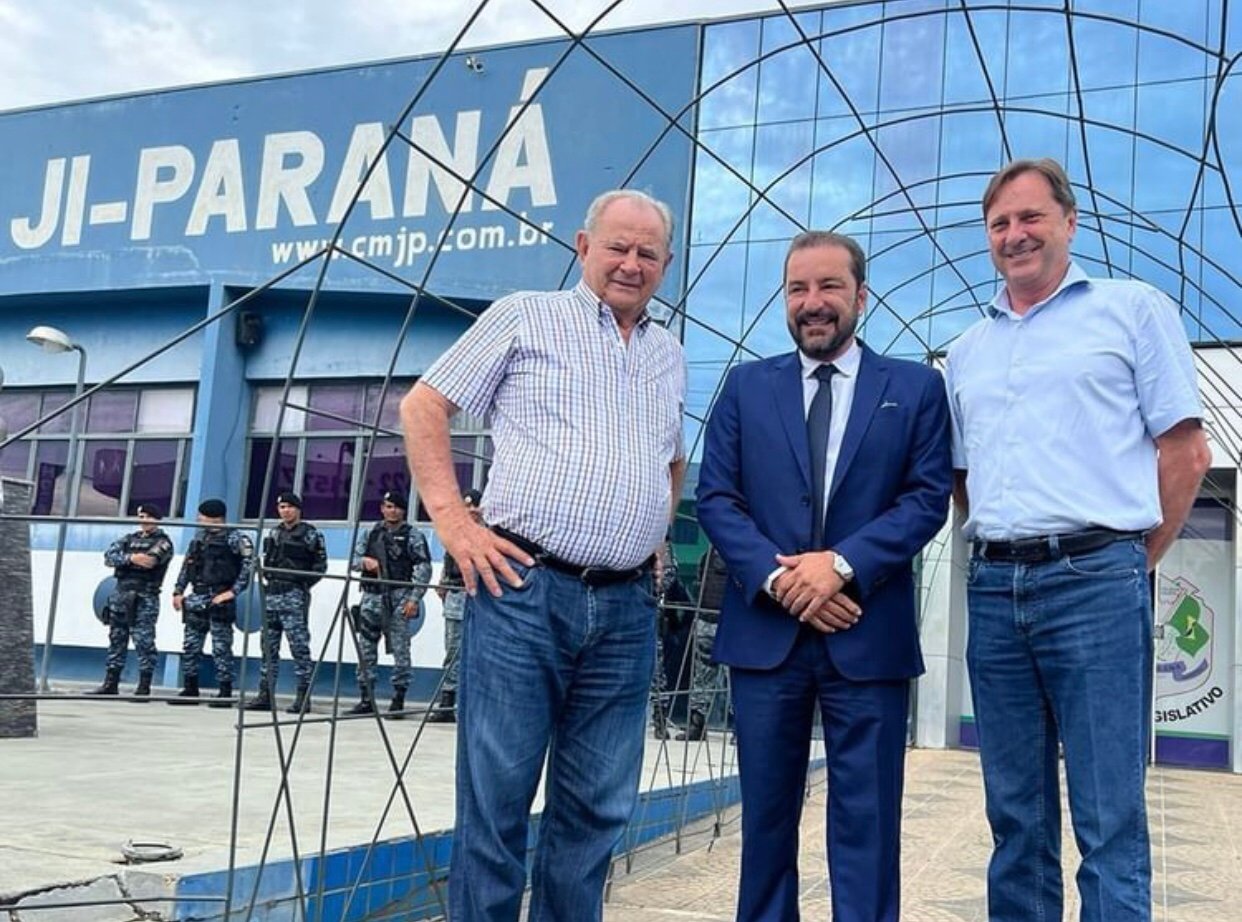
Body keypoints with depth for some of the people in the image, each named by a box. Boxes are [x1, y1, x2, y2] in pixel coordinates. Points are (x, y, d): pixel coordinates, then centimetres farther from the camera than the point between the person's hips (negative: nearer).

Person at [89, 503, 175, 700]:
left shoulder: (163, 542, -1)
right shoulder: (130, 538, 17)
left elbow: (149, 561, -17)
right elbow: (109, 556, 2)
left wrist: (123, 559, -5)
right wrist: (130, 558, -15)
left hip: (145, 598, -6)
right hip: (121, 594, 7)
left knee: (144, 642, -7)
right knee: (116, 640, 11)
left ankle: (144, 687, -3)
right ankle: (110, 684, 18)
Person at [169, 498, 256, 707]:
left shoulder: (234, 537, -7)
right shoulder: (199, 536, 15)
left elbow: (249, 563, -15)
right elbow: (187, 564, 22)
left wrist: (234, 591, -18)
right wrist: (178, 591, 15)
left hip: (219, 598, -7)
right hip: (197, 597, 7)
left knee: (221, 647, -4)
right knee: (190, 646, 10)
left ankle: (225, 693, 2)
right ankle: (190, 690, 20)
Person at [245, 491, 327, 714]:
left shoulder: (309, 534, -3)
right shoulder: (274, 533, 17)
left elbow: (320, 564, -5)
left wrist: (303, 585, -9)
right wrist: (267, 577, 9)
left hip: (294, 595, -7)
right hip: (272, 593, 7)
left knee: (299, 645, -6)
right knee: (268, 645, 9)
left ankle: (303, 695, -3)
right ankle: (265, 694, 14)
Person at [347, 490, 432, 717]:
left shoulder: (413, 535, 2)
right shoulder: (371, 533, 16)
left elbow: (424, 568, -3)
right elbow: (354, 558, 16)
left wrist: (414, 598, -12)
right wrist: (364, 561, -8)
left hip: (399, 598, -4)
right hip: (372, 596, 4)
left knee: (400, 649, -4)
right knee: (365, 648, 5)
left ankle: (398, 698, 4)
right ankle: (366, 699, 13)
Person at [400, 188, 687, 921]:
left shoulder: (669, 355, 18)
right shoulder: (525, 316, 4)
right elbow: (424, 406, 3)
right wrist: (452, 517, -6)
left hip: (627, 608, 5)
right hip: (524, 590, -5)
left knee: (597, 807, 10)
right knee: (497, 796, 0)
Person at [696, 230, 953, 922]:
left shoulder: (915, 387, 7)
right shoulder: (746, 386, 11)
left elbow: (929, 496, -1)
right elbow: (716, 497, 4)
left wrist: (842, 564, -14)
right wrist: (777, 577, -11)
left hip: (868, 634, -1)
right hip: (765, 630, 2)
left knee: (866, 816, 4)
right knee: (767, 811, 10)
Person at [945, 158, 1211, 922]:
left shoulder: (1133, 308, 4)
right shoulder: (968, 349, 18)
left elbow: (1187, 452, 1)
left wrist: (1131, 563, 1)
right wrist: (996, 552, 10)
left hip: (1095, 583, -5)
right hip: (993, 590, 5)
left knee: (1109, 821, -3)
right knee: (1017, 817, 11)